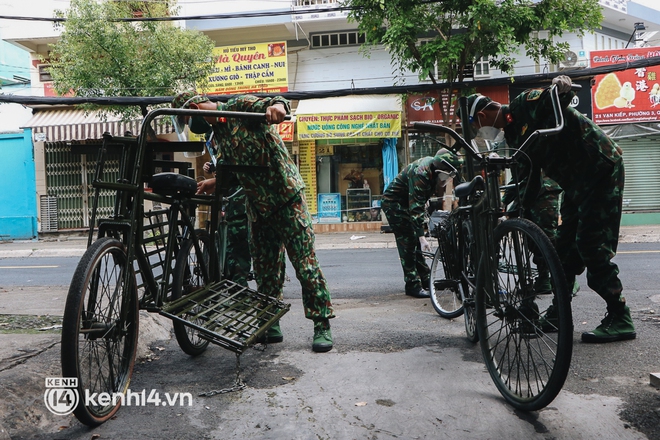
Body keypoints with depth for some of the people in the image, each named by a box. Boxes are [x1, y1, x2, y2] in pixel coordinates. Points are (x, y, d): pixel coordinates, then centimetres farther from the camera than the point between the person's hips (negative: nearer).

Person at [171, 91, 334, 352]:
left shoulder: (238, 106, -7)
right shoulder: (217, 133, 14)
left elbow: (269, 104, -23)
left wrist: (277, 105, -46)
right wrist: (213, 183, 0)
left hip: (288, 197, -8)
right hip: (258, 206, 8)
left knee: (305, 263, -7)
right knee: (265, 269, 11)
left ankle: (322, 325, 0)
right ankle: (271, 324, 23)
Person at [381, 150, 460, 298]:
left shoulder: (434, 166, -8)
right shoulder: (420, 174, -34)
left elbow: (438, 194, 4)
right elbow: (416, 208, -39)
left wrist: (441, 184, -15)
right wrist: (422, 237, -41)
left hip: (406, 203, 9)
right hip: (393, 204, -9)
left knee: (415, 242, 12)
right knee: (407, 243, -11)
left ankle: (425, 279, 20)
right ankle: (413, 285, -6)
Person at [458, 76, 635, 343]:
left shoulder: (527, 103, -13)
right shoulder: (514, 133, 10)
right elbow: (529, 176, 9)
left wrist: (562, 84, -48)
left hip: (601, 168, -9)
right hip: (576, 181, 9)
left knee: (592, 246, -12)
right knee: (566, 246, 11)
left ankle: (620, 319, -2)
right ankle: (559, 312, 21)